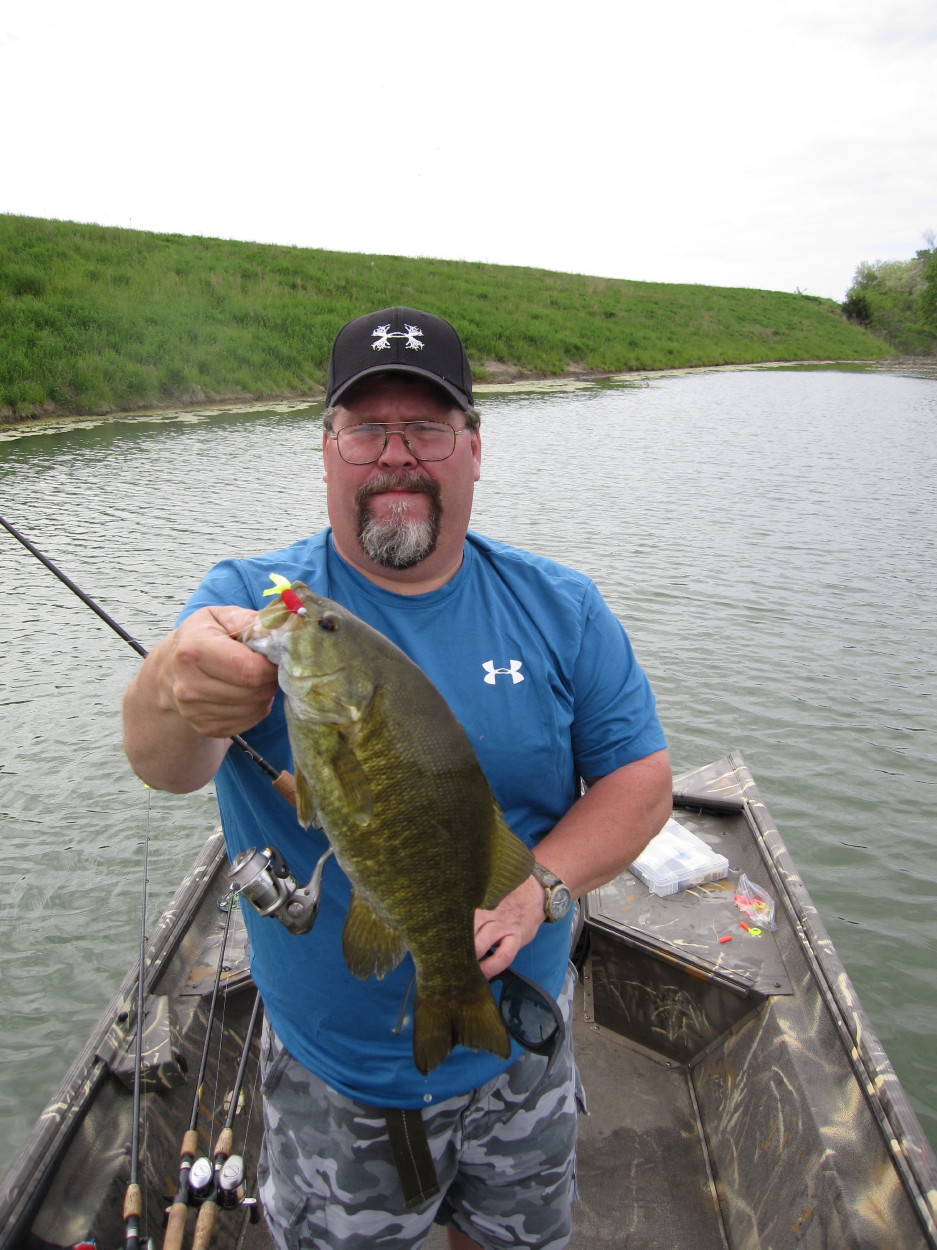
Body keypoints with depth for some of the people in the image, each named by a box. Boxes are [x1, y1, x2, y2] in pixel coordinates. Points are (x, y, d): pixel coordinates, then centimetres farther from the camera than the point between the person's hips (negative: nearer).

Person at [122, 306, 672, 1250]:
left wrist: (538, 887, -23)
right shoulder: (252, 602, -16)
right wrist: (176, 695, -56)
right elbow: (163, 766, -33)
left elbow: (640, 778, -6)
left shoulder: (558, 607, -8)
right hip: (330, 1075, -1)